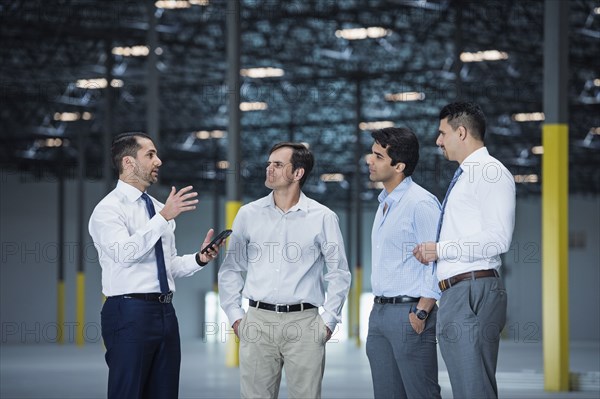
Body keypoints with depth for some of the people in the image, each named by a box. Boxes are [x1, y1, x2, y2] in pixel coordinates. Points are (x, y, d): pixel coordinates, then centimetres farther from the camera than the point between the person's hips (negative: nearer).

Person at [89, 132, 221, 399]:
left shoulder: (159, 209, 17)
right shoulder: (108, 209, -7)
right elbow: (125, 252, -25)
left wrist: (199, 259, 1)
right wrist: (164, 217, -26)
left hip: (165, 313, 7)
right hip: (129, 314, -7)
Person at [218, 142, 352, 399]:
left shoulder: (322, 218, 2)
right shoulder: (248, 214, 8)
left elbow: (339, 273, 5)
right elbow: (230, 269, 13)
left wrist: (329, 320, 0)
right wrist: (235, 316, 6)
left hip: (304, 322, -2)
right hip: (258, 321, 2)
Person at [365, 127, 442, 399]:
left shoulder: (420, 203, -12)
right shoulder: (385, 203, 17)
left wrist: (421, 313, -18)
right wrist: (379, 308, 17)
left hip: (408, 313, -9)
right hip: (379, 313, 9)